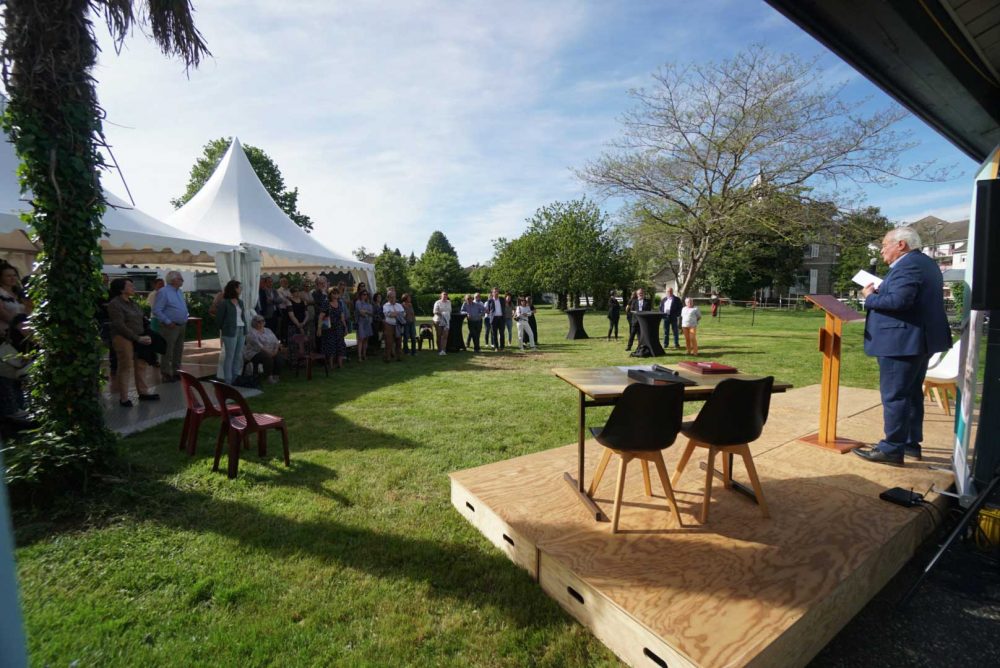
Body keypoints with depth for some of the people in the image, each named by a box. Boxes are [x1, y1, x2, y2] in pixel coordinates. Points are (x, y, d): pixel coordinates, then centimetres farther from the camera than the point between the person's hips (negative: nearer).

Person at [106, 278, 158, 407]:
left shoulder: (132, 303, 12)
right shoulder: (115, 304, -11)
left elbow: (140, 320, 15)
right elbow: (120, 326, -16)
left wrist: (145, 336, 1)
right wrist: (138, 338, -17)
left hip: (138, 339, 7)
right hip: (123, 339, -7)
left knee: (141, 366, 9)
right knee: (125, 368, -3)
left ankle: (143, 392, 19)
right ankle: (123, 398, 7)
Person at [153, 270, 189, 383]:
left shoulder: (179, 292, 13)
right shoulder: (163, 292, -12)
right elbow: (157, 311, -16)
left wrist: (185, 319, 11)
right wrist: (168, 322, -18)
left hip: (181, 326, 8)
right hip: (171, 327, -8)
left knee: (178, 351, 15)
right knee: (168, 352, -2)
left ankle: (176, 372, 25)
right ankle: (166, 374, 6)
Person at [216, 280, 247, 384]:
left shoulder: (240, 302, 14)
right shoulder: (224, 303, -6)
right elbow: (219, 318, -3)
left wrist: (245, 330, 9)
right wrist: (223, 330, 5)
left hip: (241, 331, 6)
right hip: (230, 332, -6)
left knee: (238, 356, 9)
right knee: (229, 356, -2)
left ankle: (236, 378, 18)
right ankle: (228, 380, 4)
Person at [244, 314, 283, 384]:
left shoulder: (268, 331, 15)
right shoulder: (252, 333, -7)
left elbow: (276, 341, 6)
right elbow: (258, 346, -20)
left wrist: (275, 350, -13)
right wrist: (268, 352, -28)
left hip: (270, 353, 6)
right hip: (254, 354, -6)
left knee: (278, 357, -23)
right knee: (268, 358, -33)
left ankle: (275, 376, -18)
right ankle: (269, 377, -28)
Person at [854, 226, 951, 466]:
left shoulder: (907, 265, -16)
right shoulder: (926, 263, 18)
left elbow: (899, 300, -27)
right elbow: (915, 298, 18)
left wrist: (871, 297, -11)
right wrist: (880, 292, 11)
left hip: (902, 342, -11)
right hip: (920, 339, 11)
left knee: (894, 395, -6)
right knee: (912, 393, 17)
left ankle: (892, 449, -1)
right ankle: (912, 443, 27)